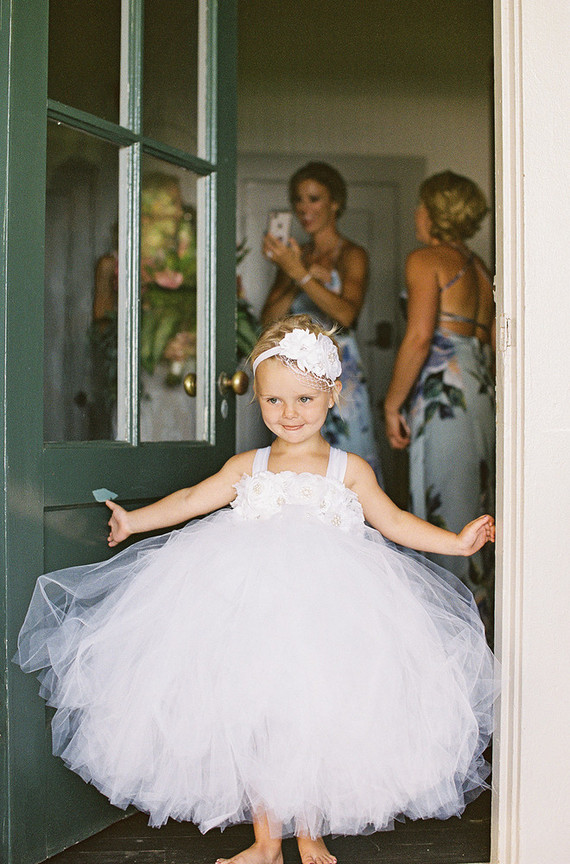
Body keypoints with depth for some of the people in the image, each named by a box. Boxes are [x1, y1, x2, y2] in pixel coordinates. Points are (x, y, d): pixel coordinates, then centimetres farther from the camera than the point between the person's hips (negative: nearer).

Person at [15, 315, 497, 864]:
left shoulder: (349, 470, 4)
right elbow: (191, 501, 9)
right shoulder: (247, 467, 8)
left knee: (313, 722, 2)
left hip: (327, 606, -2)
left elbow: (393, 522, 7)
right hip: (254, 606, 2)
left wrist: (458, 541, 0)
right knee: (254, 723, 5)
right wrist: (133, 521, 5)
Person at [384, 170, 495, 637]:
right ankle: (480, 615, 19)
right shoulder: (479, 266, 20)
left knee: (444, 507, -5)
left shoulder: (425, 259, -3)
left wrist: (393, 403, -9)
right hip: (482, 389, 8)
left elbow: (419, 336, -14)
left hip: (443, 389, -8)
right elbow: (498, 341, 18)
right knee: (475, 504, 12)